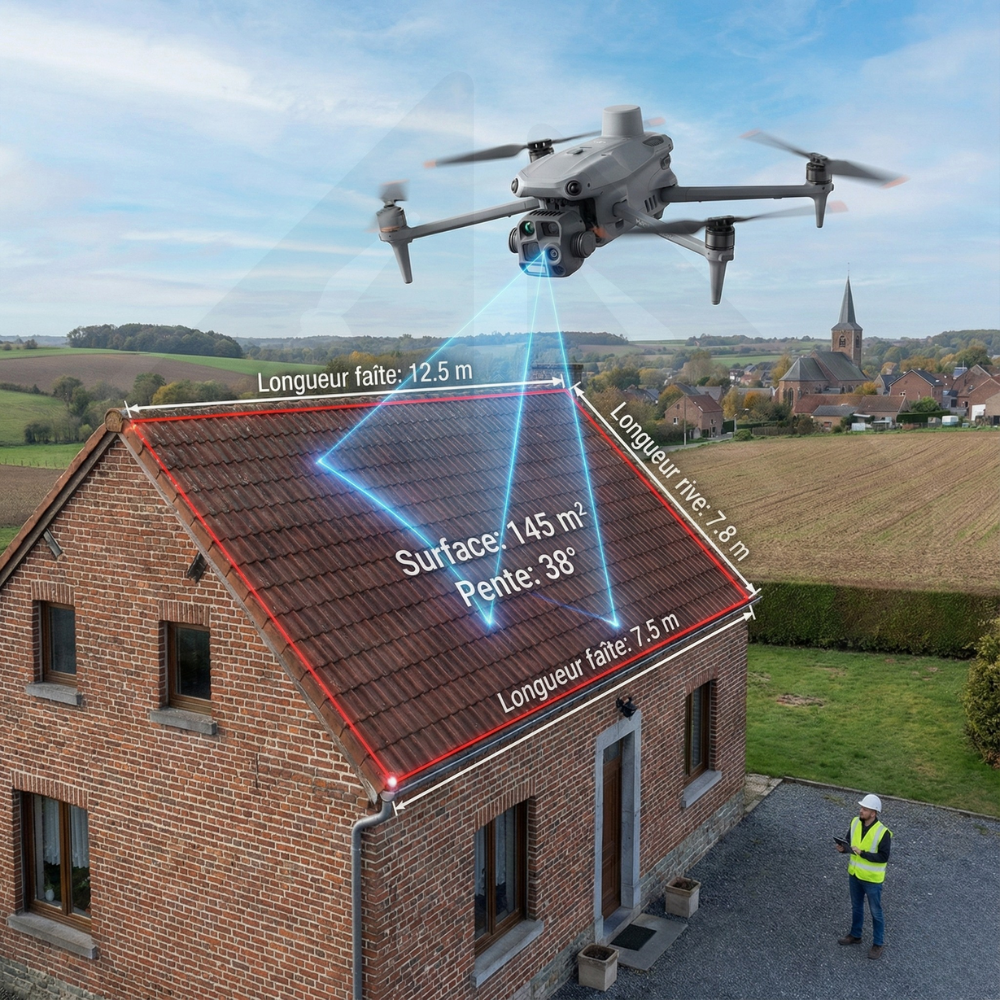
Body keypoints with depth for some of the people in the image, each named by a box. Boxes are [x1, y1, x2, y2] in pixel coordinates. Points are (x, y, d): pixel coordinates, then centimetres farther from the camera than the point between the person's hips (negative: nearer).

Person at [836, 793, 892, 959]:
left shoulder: (883, 832, -26)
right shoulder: (855, 822, -8)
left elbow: (883, 857, -24)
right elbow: (850, 842, 4)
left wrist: (862, 853, -31)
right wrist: (843, 848, -17)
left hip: (872, 878, -6)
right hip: (854, 874, 6)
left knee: (875, 912, 13)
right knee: (856, 907, 24)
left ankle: (878, 943, 31)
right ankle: (855, 935, 44)